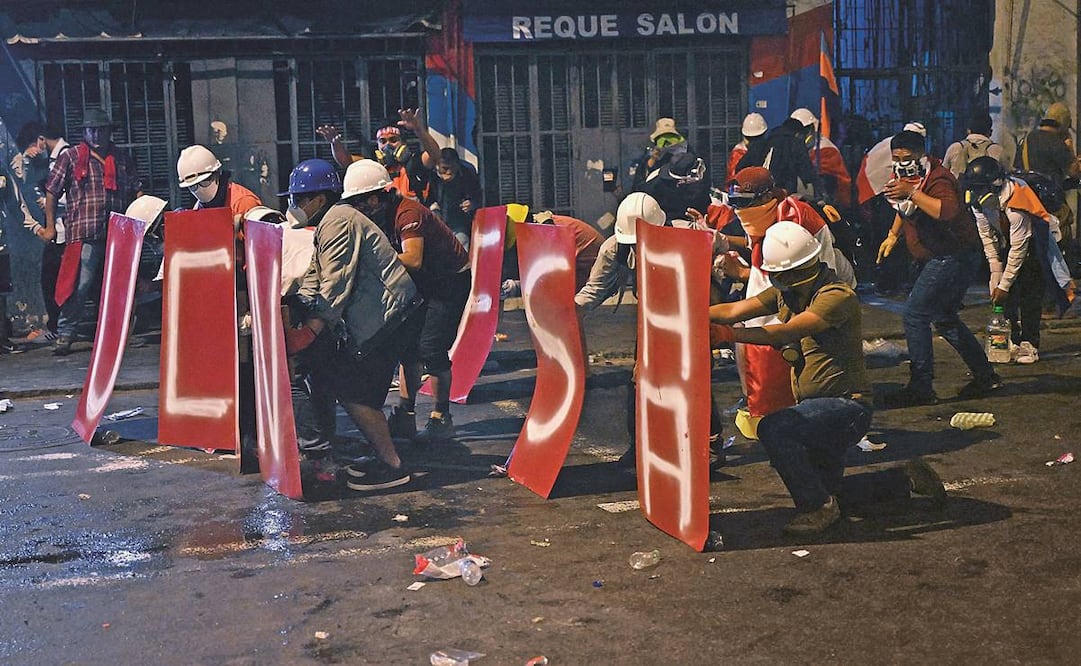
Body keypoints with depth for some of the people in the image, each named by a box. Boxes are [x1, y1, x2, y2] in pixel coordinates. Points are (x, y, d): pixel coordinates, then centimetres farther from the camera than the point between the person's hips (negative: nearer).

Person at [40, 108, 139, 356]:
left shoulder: (122, 159, 16)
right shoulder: (70, 157, 5)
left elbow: (136, 191, 21)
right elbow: (52, 191, 6)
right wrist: (50, 226, 2)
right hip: (84, 233, -4)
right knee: (80, 286, -10)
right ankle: (64, 335, -3)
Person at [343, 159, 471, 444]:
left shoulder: (408, 213, -26)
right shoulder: (382, 217, 2)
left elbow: (412, 260, -37)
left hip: (452, 280, -10)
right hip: (426, 283, 10)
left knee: (431, 348, -14)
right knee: (408, 345, 6)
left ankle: (441, 419, -2)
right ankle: (405, 416, 11)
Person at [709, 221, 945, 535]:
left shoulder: (837, 296, -22)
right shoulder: (786, 292, 4)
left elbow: (786, 332, -33)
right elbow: (734, 310, -3)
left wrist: (728, 334, -35)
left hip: (847, 406, -10)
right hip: (819, 407, 10)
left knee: (772, 428, -32)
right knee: (828, 490, 20)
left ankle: (818, 507, -15)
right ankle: (907, 479, 35)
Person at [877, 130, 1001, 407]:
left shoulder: (938, 179, -19)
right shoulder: (905, 177, 10)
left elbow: (948, 211, -40)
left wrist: (912, 193, -39)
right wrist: (893, 235, 20)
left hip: (950, 257, -11)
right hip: (934, 259, 11)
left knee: (914, 316, -15)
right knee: (944, 319, 19)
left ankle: (921, 388, -11)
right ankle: (985, 376, 29)